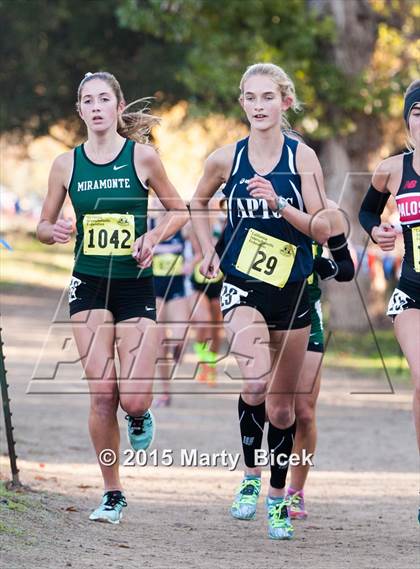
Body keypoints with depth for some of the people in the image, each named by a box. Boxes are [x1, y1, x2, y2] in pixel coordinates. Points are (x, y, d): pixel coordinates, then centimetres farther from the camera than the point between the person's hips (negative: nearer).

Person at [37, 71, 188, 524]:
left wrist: (153, 238, -11)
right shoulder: (66, 164, 2)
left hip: (135, 284, -1)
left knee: (134, 399, -10)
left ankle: (139, 417, 29)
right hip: (89, 286, 1)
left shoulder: (143, 156, -3)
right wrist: (54, 232, -12)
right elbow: (44, 225, 11)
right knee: (101, 394, -7)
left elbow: (179, 212, 7)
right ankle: (112, 494, 6)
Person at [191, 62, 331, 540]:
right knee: (256, 381, -26)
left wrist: (278, 204, -22)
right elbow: (197, 203, 19)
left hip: (291, 290, 1)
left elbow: (323, 229, -9)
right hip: (243, 288, -1)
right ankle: (250, 475, -6)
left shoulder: (302, 157, -5)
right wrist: (208, 251, 11)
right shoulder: (226, 159, -1)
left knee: (281, 405, 10)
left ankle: (277, 499, 26)